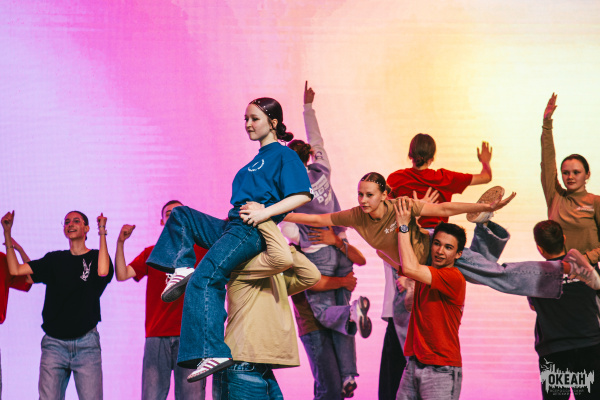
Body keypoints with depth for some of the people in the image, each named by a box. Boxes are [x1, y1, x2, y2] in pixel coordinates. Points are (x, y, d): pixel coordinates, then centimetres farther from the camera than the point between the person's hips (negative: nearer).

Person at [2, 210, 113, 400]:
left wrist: (102, 234, -16)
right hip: (54, 343, 2)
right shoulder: (54, 260, 13)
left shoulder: (96, 257, 6)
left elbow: (103, 271, -19)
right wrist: (7, 233, 3)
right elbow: (15, 270, 6)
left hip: (86, 343, -2)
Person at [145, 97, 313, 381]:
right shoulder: (258, 160, 26)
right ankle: (182, 268, -2)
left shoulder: (284, 155, 0)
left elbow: (303, 195, -13)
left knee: (204, 278, -25)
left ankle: (213, 352, -33)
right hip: (232, 227, 10)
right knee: (181, 215, 19)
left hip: (251, 231, -10)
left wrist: (266, 213, -20)